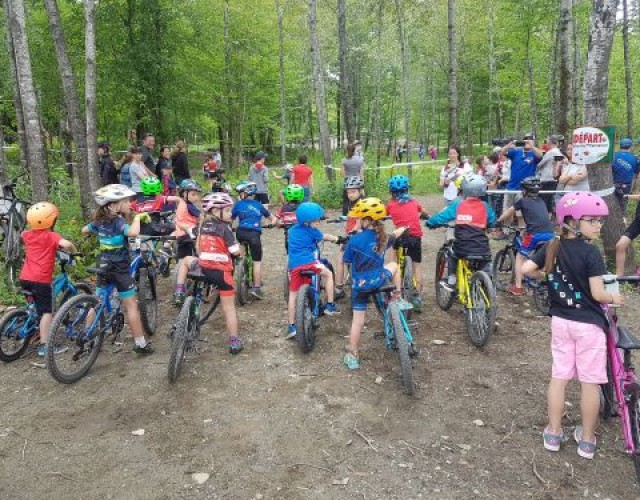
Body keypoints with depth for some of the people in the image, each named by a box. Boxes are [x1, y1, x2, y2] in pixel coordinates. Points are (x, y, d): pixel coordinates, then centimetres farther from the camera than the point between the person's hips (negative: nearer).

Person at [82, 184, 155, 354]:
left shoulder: (100, 221, 4)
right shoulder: (118, 222, -19)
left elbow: (84, 231, 21)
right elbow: (133, 232, -40)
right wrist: (137, 217, -24)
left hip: (104, 267, 7)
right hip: (119, 269, -7)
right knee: (131, 306, 0)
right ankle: (141, 344, 4)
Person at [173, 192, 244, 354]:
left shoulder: (203, 225, 7)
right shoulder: (224, 228, -8)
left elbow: (198, 247, 15)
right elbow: (235, 251, -9)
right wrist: (237, 245, 13)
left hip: (203, 269, 4)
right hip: (222, 272, -4)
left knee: (186, 260, 35)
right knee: (229, 307, 7)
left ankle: (179, 293, 22)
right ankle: (234, 343, 10)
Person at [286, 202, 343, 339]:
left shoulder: (292, 230, 22)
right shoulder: (311, 231, 4)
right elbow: (325, 237, 17)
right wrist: (339, 239, 32)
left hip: (293, 265, 5)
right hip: (309, 262, -5)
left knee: (293, 294, 9)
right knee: (328, 274, 19)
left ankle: (291, 327, 8)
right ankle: (330, 305, 15)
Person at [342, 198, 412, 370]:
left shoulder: (355, 240, -14)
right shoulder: (383, 237, -1)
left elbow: (346, 260, -3)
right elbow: (397, 233, 22)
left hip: (360, 284, -2)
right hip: (378, 280, 2)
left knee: (358, 320, 7)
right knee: (393, 265, 31)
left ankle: (352, 356, 13)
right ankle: (398, 299, 29)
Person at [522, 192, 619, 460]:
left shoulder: (552, 247, -1)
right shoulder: (591, 252, -17)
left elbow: (526, 269, -4)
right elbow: (598, 294, -18)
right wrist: (614, 298, 3)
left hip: (560, 321, 5)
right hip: (589, 324, -5)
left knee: (559, 376, 13)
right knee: (590, 382, 8)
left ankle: (553, 433, 21)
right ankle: (587, 440, 19)